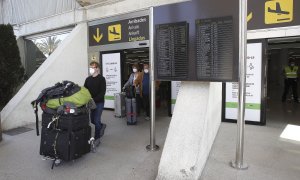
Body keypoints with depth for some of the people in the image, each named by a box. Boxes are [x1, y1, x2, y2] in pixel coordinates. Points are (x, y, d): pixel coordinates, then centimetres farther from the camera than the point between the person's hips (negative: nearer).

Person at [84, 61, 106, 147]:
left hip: (99, 103, -5)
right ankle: (102, 126, 42)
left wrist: (94, 99, -25)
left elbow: (102, 92, -15)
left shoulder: (101, 79, -8)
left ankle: (97, 139, 11)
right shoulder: (88, 79, 8)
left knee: (96, 120, -3)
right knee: (92, 120, 12)